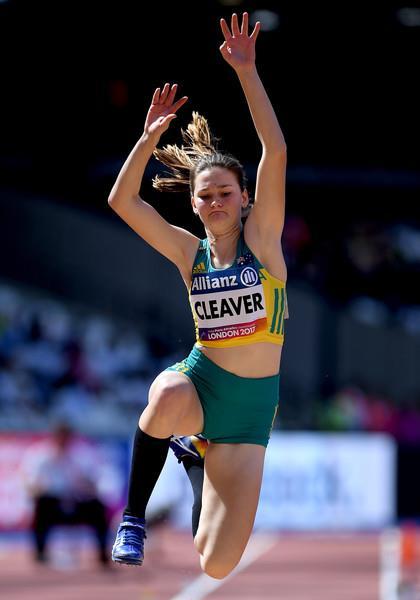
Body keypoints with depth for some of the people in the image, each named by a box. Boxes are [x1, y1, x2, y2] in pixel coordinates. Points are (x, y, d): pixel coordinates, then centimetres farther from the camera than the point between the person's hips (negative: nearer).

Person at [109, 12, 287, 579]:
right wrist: (150, 138, -13)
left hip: (252, 406, 0)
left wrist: (246, 71, -22)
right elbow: (122, 200, -3)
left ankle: (196, 450, 31)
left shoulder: (261, 237, -3)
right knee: (167, 400, -43)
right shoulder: (190, 252, 3)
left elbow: (276, 151, -16)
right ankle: (134, 518, -17)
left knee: (217, 566, -3)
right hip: (199, 383, 0)